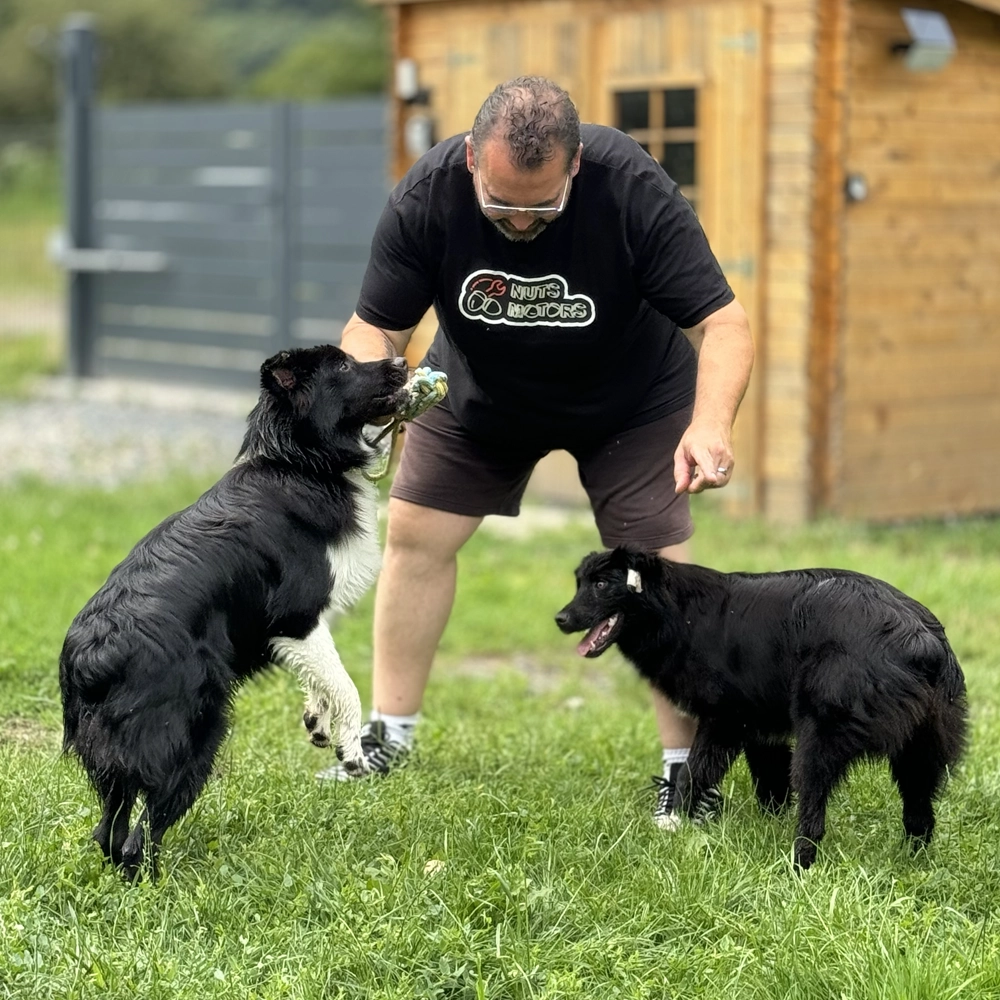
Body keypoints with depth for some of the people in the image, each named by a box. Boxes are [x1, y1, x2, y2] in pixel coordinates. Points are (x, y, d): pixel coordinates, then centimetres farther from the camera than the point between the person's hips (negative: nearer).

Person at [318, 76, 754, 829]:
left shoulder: (633, 189, -35)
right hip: (479, 387, 3)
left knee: (660, 567, -12)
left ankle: (686, 769, -2)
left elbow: (722, 320, -34)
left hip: (632, 397, -2)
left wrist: (712, 423, -52)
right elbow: (376, 328, -21)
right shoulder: (427, 196, -29)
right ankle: (390, 735, 18)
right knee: (415, 534, 2)